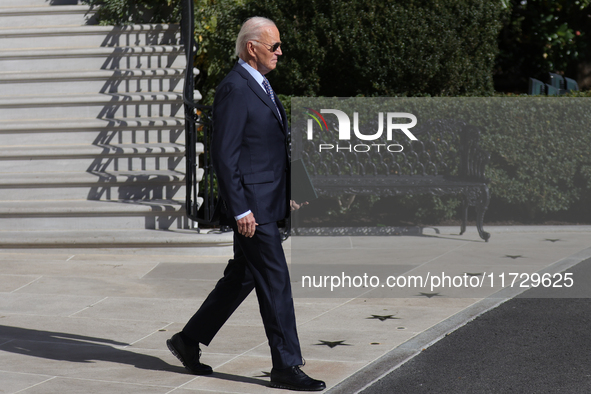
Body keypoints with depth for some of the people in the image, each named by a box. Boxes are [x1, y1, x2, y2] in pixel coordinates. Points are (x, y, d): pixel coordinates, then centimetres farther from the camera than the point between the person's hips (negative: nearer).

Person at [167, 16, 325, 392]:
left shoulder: (261, 86, 16)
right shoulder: (234, 89, -15)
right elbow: (224, 154, -19)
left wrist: (287, 194, 21)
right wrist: (240, 209, -20)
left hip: (269, 201, 10)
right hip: (251, 203, -10)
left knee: (241, 278, 15)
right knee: (274, 281, -5)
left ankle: (189, 340, 26)